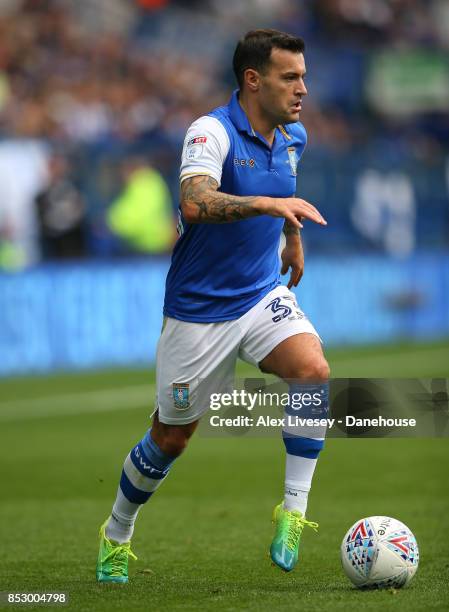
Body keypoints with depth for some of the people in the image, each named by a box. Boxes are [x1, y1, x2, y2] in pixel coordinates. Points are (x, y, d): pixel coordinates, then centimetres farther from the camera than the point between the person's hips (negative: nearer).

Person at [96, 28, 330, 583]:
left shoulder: (293, 137, 3)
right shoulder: (212, 132, -20)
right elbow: (195, 203, -40)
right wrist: (267, 203, -50)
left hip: (264, 295, 5)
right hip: (200, 309, -5)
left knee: (314, 371, -25)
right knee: (170, 438, 8)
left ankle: (294, 511, -17)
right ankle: (116, 535, 33)